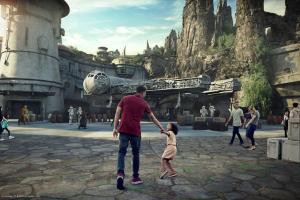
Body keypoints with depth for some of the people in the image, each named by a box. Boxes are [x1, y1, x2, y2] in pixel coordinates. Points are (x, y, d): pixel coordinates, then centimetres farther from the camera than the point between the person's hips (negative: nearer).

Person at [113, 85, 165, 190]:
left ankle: (120, 173, -17)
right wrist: (162, 128, 26)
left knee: (122, 152, 4)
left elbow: (117, 113, 4)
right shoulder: (144, 103, 7)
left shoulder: (125, 98, 9)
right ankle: (135, 177, 20)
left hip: (124, 130, 1)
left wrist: (115, 128, 7)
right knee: (136, 154, 12)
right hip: (135, 131, -1)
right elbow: (153, 118, 15)